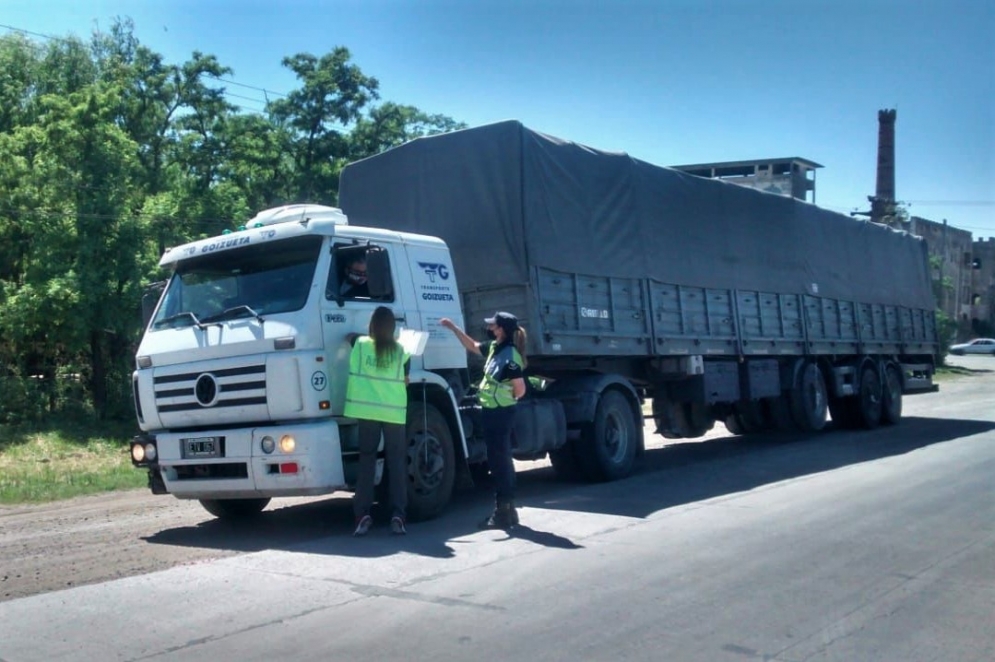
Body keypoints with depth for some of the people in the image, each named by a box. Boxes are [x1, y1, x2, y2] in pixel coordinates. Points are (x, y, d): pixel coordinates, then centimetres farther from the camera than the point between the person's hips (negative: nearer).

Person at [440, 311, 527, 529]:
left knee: (499, 461, -4)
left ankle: (503, 513, 2)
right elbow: (472, 346, 25)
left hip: (499, 413, -10)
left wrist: (506, 400, -2)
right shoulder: (495, 348, 8)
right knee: (500, 460, 14)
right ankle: (507, 509, 23)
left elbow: (520, 389, -20)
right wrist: (453, 327, 19)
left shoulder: (510, 355, -20)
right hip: (493, 412, 10)